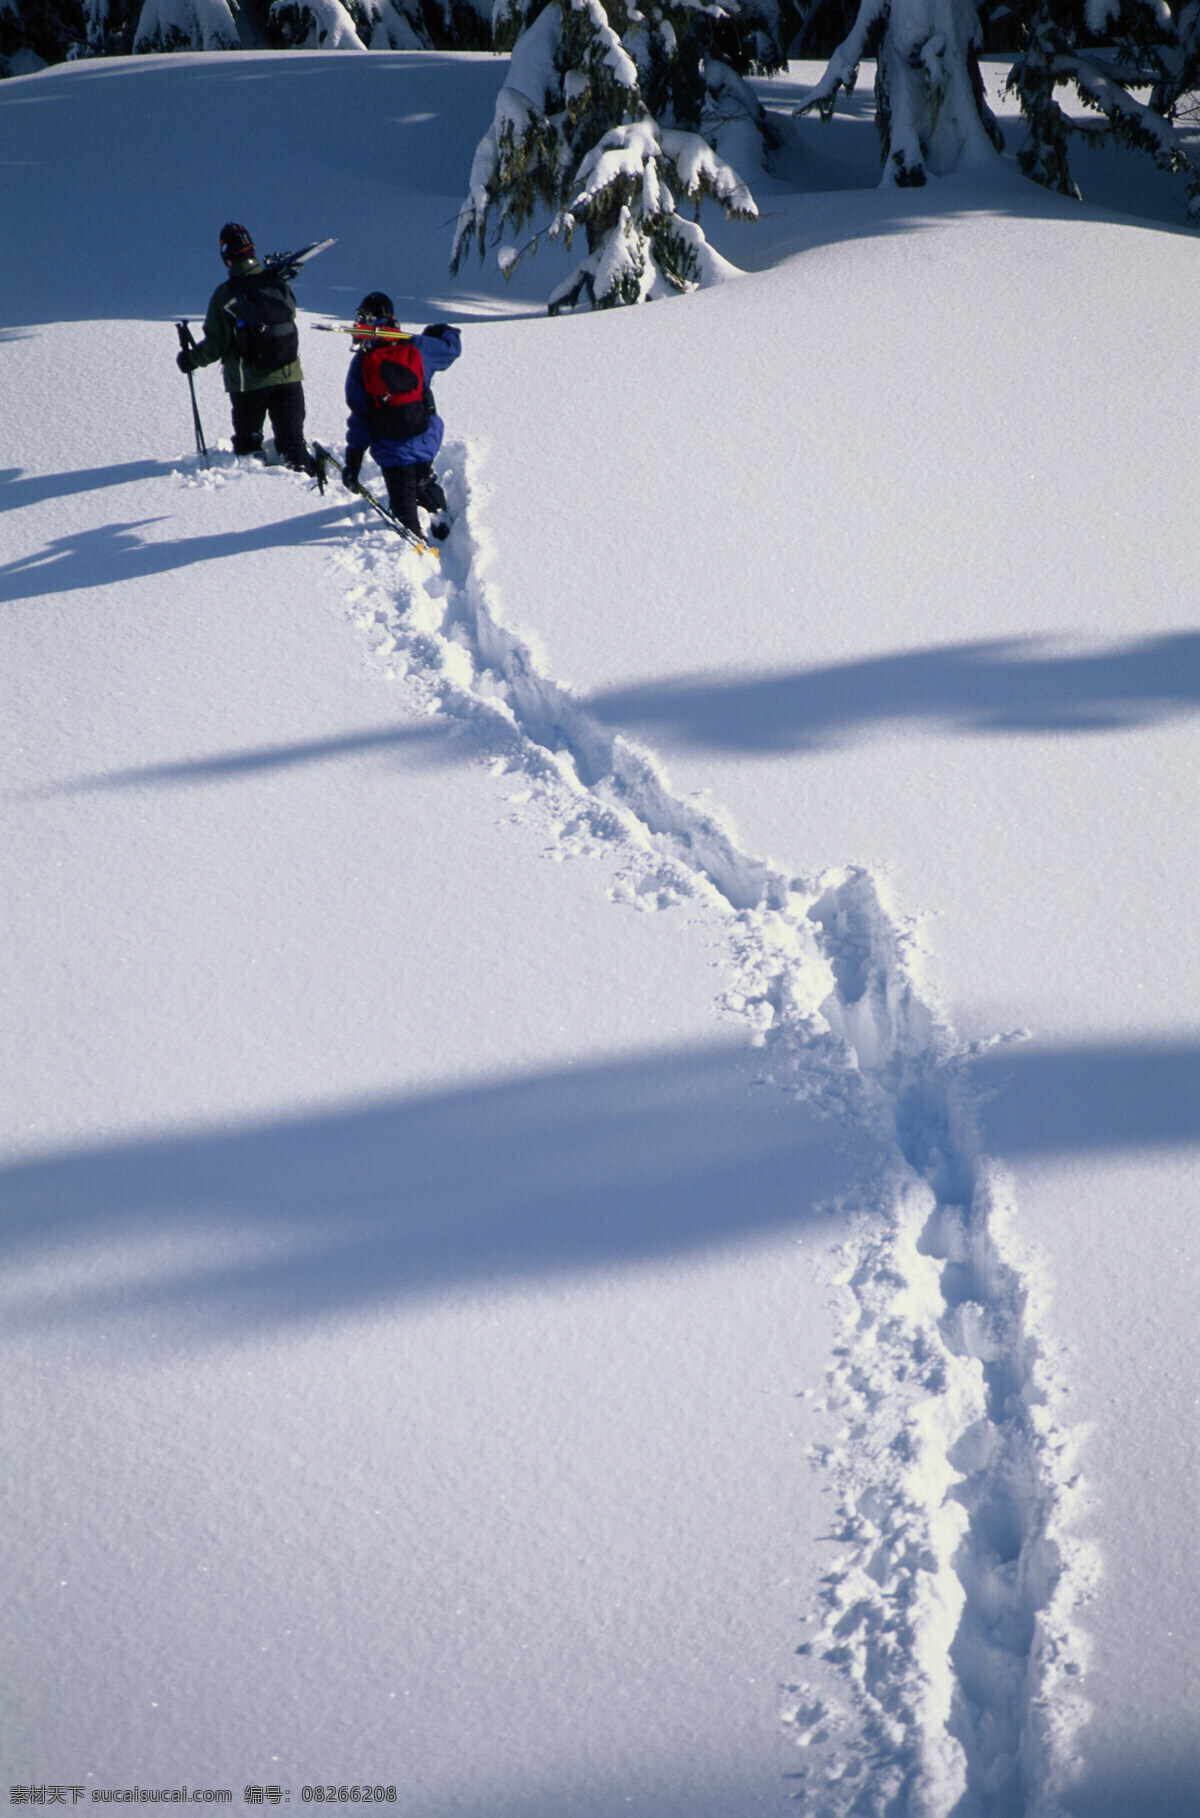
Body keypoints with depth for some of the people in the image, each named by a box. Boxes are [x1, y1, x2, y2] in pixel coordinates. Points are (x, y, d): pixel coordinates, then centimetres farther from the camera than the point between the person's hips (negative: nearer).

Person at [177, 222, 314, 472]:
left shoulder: (225, 294, -12)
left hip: (247, 384, -3)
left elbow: (216, 344, -12)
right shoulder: (280, 284, -2)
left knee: (248, 442, 13)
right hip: (288, 377, 3)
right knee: (292, 440, 10)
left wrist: (191, 359, 5)